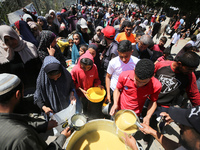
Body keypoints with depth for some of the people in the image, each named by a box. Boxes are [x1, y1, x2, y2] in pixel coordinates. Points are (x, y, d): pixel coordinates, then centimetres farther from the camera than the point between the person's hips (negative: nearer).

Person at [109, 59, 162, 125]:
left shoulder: (156, 86, -25)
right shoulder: (124, 76, -28)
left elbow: (153, 102, -6)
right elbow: (117, 89, -9)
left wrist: (148, 117, -20)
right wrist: (115, 104, -23)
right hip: (119, 111, 1)